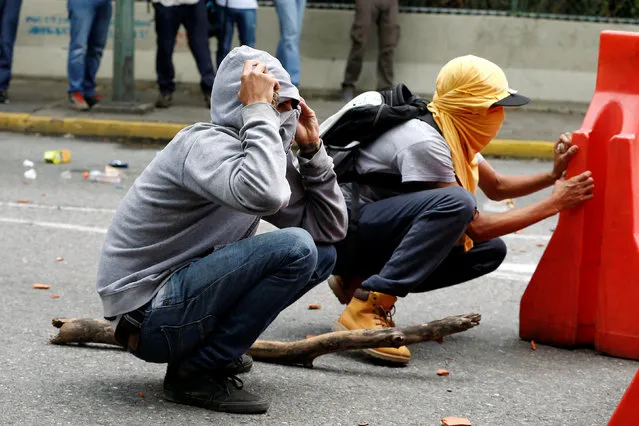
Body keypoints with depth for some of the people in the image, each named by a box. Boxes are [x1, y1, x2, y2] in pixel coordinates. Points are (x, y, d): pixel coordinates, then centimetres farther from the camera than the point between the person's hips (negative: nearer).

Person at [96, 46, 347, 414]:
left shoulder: (267, 152, 8)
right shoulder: (207, 144, -19)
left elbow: (330, 228, 10)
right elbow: (262, 196, -41)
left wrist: (312, 149, 1)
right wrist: (258, 109, -29)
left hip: (186, 291, 10)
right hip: (147, 314, -10)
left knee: (322, 254, 11)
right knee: (294, 248, -24)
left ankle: (208, 347, 10)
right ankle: (197, 372, -12)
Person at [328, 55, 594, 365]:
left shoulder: (455, 136, 4)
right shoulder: (425, 142, -24)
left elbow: (496, 187, 20)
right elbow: (475, 228, -21)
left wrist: (553, 176, 3)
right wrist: (554, 203, -16)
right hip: (344, 231, -10)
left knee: (491, 250, 0)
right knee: (456, 202, -31)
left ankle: (361, 280, 2)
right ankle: (367, 306, -32)